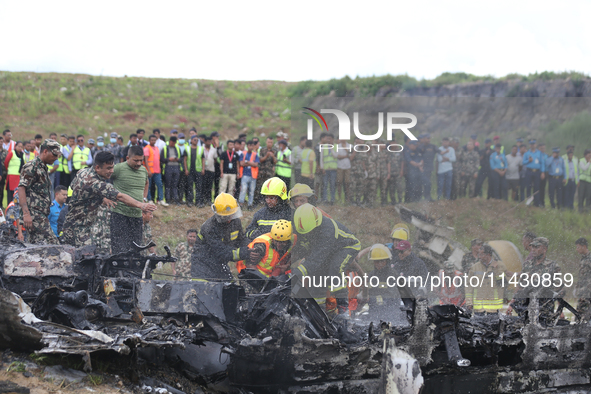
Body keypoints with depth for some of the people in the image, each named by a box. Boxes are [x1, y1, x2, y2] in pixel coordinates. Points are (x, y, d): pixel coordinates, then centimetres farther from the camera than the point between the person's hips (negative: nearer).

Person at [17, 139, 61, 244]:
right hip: (34, 215, -10)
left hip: (42, 216, 10)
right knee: (52, 243, -18)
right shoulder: (31, 167, -7)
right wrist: (26, 214, -24)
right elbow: (21, 189, -16)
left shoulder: (43, 168, 23)